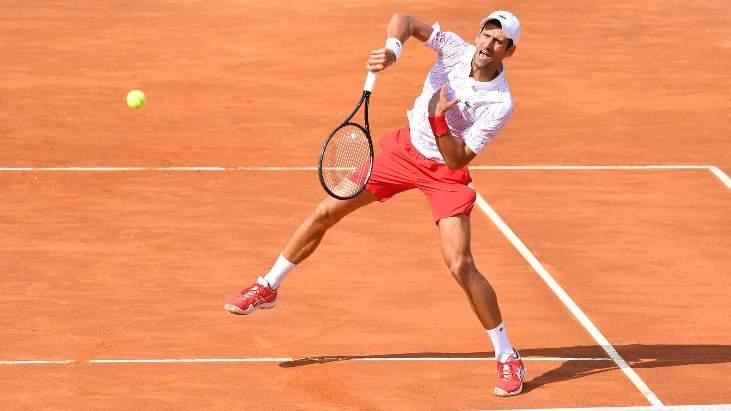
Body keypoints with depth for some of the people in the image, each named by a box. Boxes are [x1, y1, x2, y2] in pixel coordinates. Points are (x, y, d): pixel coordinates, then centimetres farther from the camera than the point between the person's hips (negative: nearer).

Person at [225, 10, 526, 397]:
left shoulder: (500, 104, -26)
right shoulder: (456, 48, -16)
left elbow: (457, 160, -25)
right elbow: (403, 20, -11)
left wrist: (439, 120, -40)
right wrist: (392, 48, -31)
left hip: (446, 172, -5)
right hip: (405, 147, 5)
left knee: (460, 264, -17)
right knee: (325, 212, 5)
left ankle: (508, 358, -3)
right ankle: (267, 288, 25)